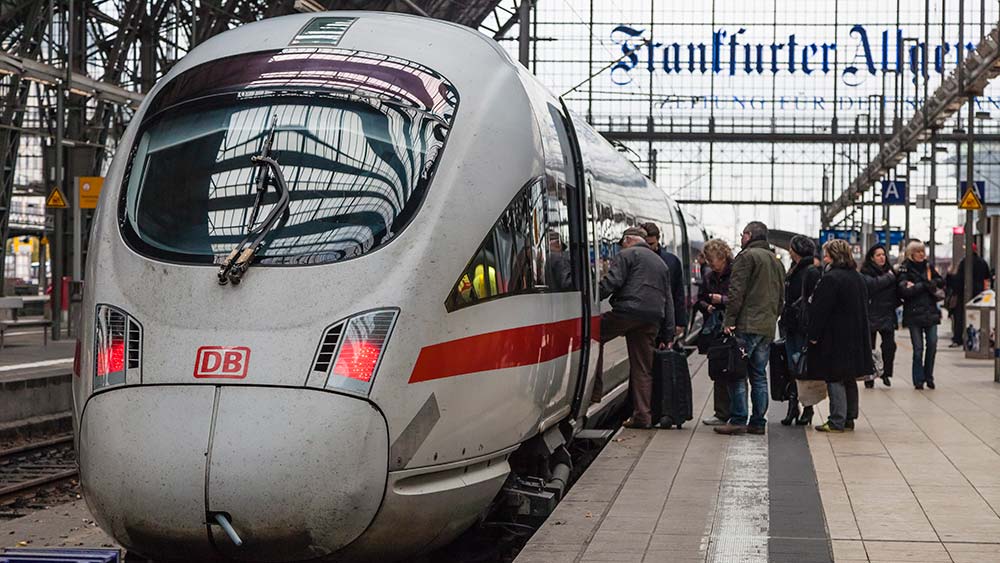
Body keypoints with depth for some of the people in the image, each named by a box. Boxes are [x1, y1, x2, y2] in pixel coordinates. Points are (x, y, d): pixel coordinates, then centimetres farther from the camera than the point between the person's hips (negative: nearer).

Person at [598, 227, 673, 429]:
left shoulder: (627, 255, 7)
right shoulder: (660, 263, 30)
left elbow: (612, 282, -9)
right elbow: (668, 299, 28)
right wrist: (667, 331, 28)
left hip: (628, 311, -7)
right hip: (653, 319, 7)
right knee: (643, 368, 7)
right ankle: (643, 416, 5)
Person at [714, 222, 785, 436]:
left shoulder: (747, 256, -6)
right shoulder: (776, 261, 20)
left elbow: (737, 291, -13)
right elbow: (780, 296, 22)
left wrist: (729, 320, -13)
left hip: (747, 324, -8)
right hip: (768, 327, 8)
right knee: (759, 375, 10)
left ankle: (738, 420, -10)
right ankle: (758, 422, 9)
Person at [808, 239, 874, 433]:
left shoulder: (831, 278, -15)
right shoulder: (857, 278, 12)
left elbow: (821, 309, -17)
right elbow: (863, 307, 18)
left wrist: (814, 335, -12)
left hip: (835, 337, -9)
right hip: (856, 336, 9)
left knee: (835, 380, -5)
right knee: (849, 380, 14)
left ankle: (837, 422, -5)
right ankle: (849, 419, 20)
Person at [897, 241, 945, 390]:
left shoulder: (929, 267, 13)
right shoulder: (905, 270, -1)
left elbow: (940, 282, 7)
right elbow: (904, 290, -14)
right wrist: (925, 285, -11)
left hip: (931, 312, 4)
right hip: (914, 314, -4)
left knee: (932, 345, -2)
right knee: (918, 348, -3)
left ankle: (928, 377, 11)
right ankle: (919, 380, 4)